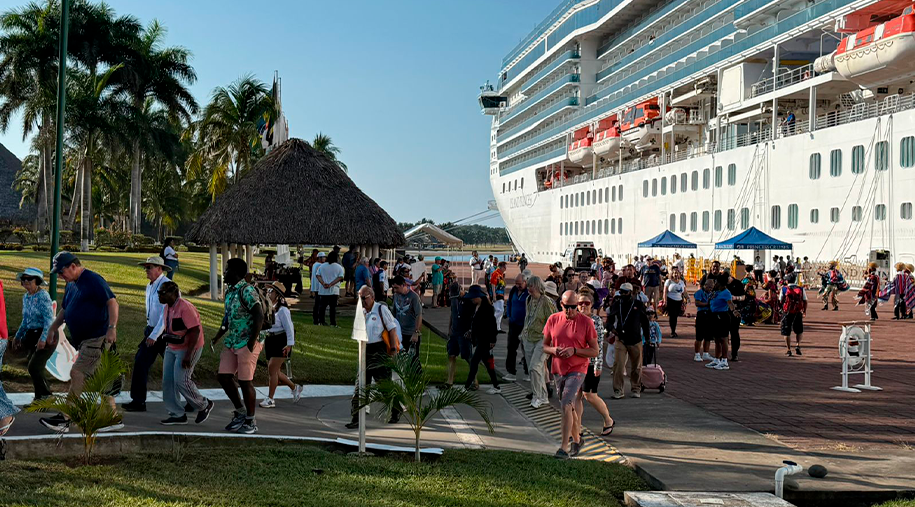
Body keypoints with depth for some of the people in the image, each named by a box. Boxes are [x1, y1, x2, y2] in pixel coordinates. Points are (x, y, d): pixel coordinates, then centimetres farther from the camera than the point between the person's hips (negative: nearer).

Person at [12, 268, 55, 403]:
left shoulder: (43, 296, -15)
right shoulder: (26, 297, 11)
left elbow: (49, 319, -21)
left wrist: (43, 338, -29)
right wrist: (18, 336, 19)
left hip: (47, 336, -9)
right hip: (33, 336, 9)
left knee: (34, 367, -15)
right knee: (35, 369, 9)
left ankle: (43, 397, -4)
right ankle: (44, 397, 19)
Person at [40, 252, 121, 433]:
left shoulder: (93, 280, -13)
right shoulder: (71, 285, 16)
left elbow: (112, 302, -20)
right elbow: (64, 310, 27)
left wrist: (112, 328, -29)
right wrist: (52, 329, 21)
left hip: (97, 338, -10)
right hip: (84, 340, 10)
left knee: (77, 374, -12)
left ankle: (64, 419, -9)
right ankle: (114, 419, 16)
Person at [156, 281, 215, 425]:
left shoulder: (185, 307, -21)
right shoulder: (168, 307, 8)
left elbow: (195, 331, -25)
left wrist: (188, 355, -27)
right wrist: (165, 333, 5)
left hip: (188, 348, -9)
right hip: (172, 348, 10)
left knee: (181, 381, -12)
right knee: (167, 381, 4)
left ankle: (204, 405, 10)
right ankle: (177, 415, 12)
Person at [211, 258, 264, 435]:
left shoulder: (247, 291, -16)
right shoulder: (229, 290, 13)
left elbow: (259, 316, -21)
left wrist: (252, 342, -21)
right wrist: (218, 336, 18)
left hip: (246, 344, -9)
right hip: (231, 342, 9)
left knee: (245, 381, -2)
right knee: (223, 377, 8)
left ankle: (250, 422, 11)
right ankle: (240, 412, 24)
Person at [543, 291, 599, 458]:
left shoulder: (586, 322, -9)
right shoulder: (553, 320, 2)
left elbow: (594, 351, -6)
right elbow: (544, 346, 10)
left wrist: (574, 351, -20)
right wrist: (553, 350, -13)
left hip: (577, 370, -5)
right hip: (558, 370, 5)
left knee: (566, 405, -18)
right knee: (570, 407, 17)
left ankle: (564, 448, -18)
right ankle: (576, 439, 37)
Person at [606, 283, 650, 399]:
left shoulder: (638, 305, 1)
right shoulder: (617, 304, 3)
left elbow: (645, 321, 10)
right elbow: (610, 318, 16)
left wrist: (647, 336, 11)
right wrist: (611, 328, -3)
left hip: (635, 340, 0)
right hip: (620, 340, 0)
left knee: (636, 367, 9)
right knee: (618, 365, -9)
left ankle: (636, 389, 23)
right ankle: (618, 390, -2)